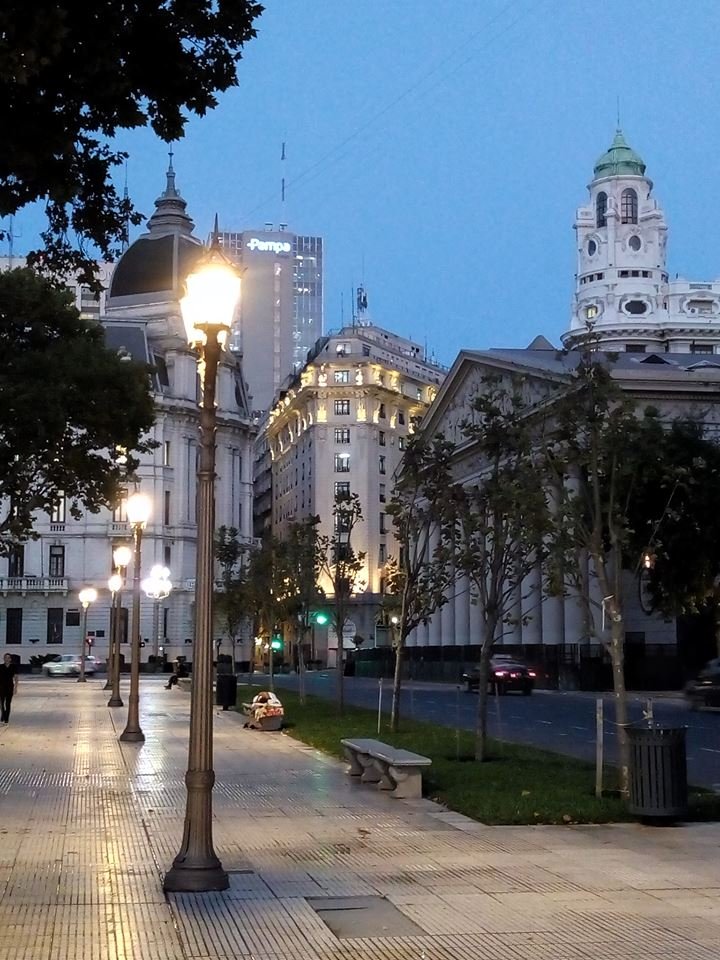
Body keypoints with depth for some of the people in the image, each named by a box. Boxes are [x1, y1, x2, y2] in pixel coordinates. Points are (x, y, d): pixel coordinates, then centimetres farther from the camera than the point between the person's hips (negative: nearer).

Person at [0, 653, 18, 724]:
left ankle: (6, 719, 8)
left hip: (10, 687, 0)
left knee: (8, 703, 1)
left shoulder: (13, 667, 0)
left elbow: (15, 678, 1)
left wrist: (15, 688, -3)